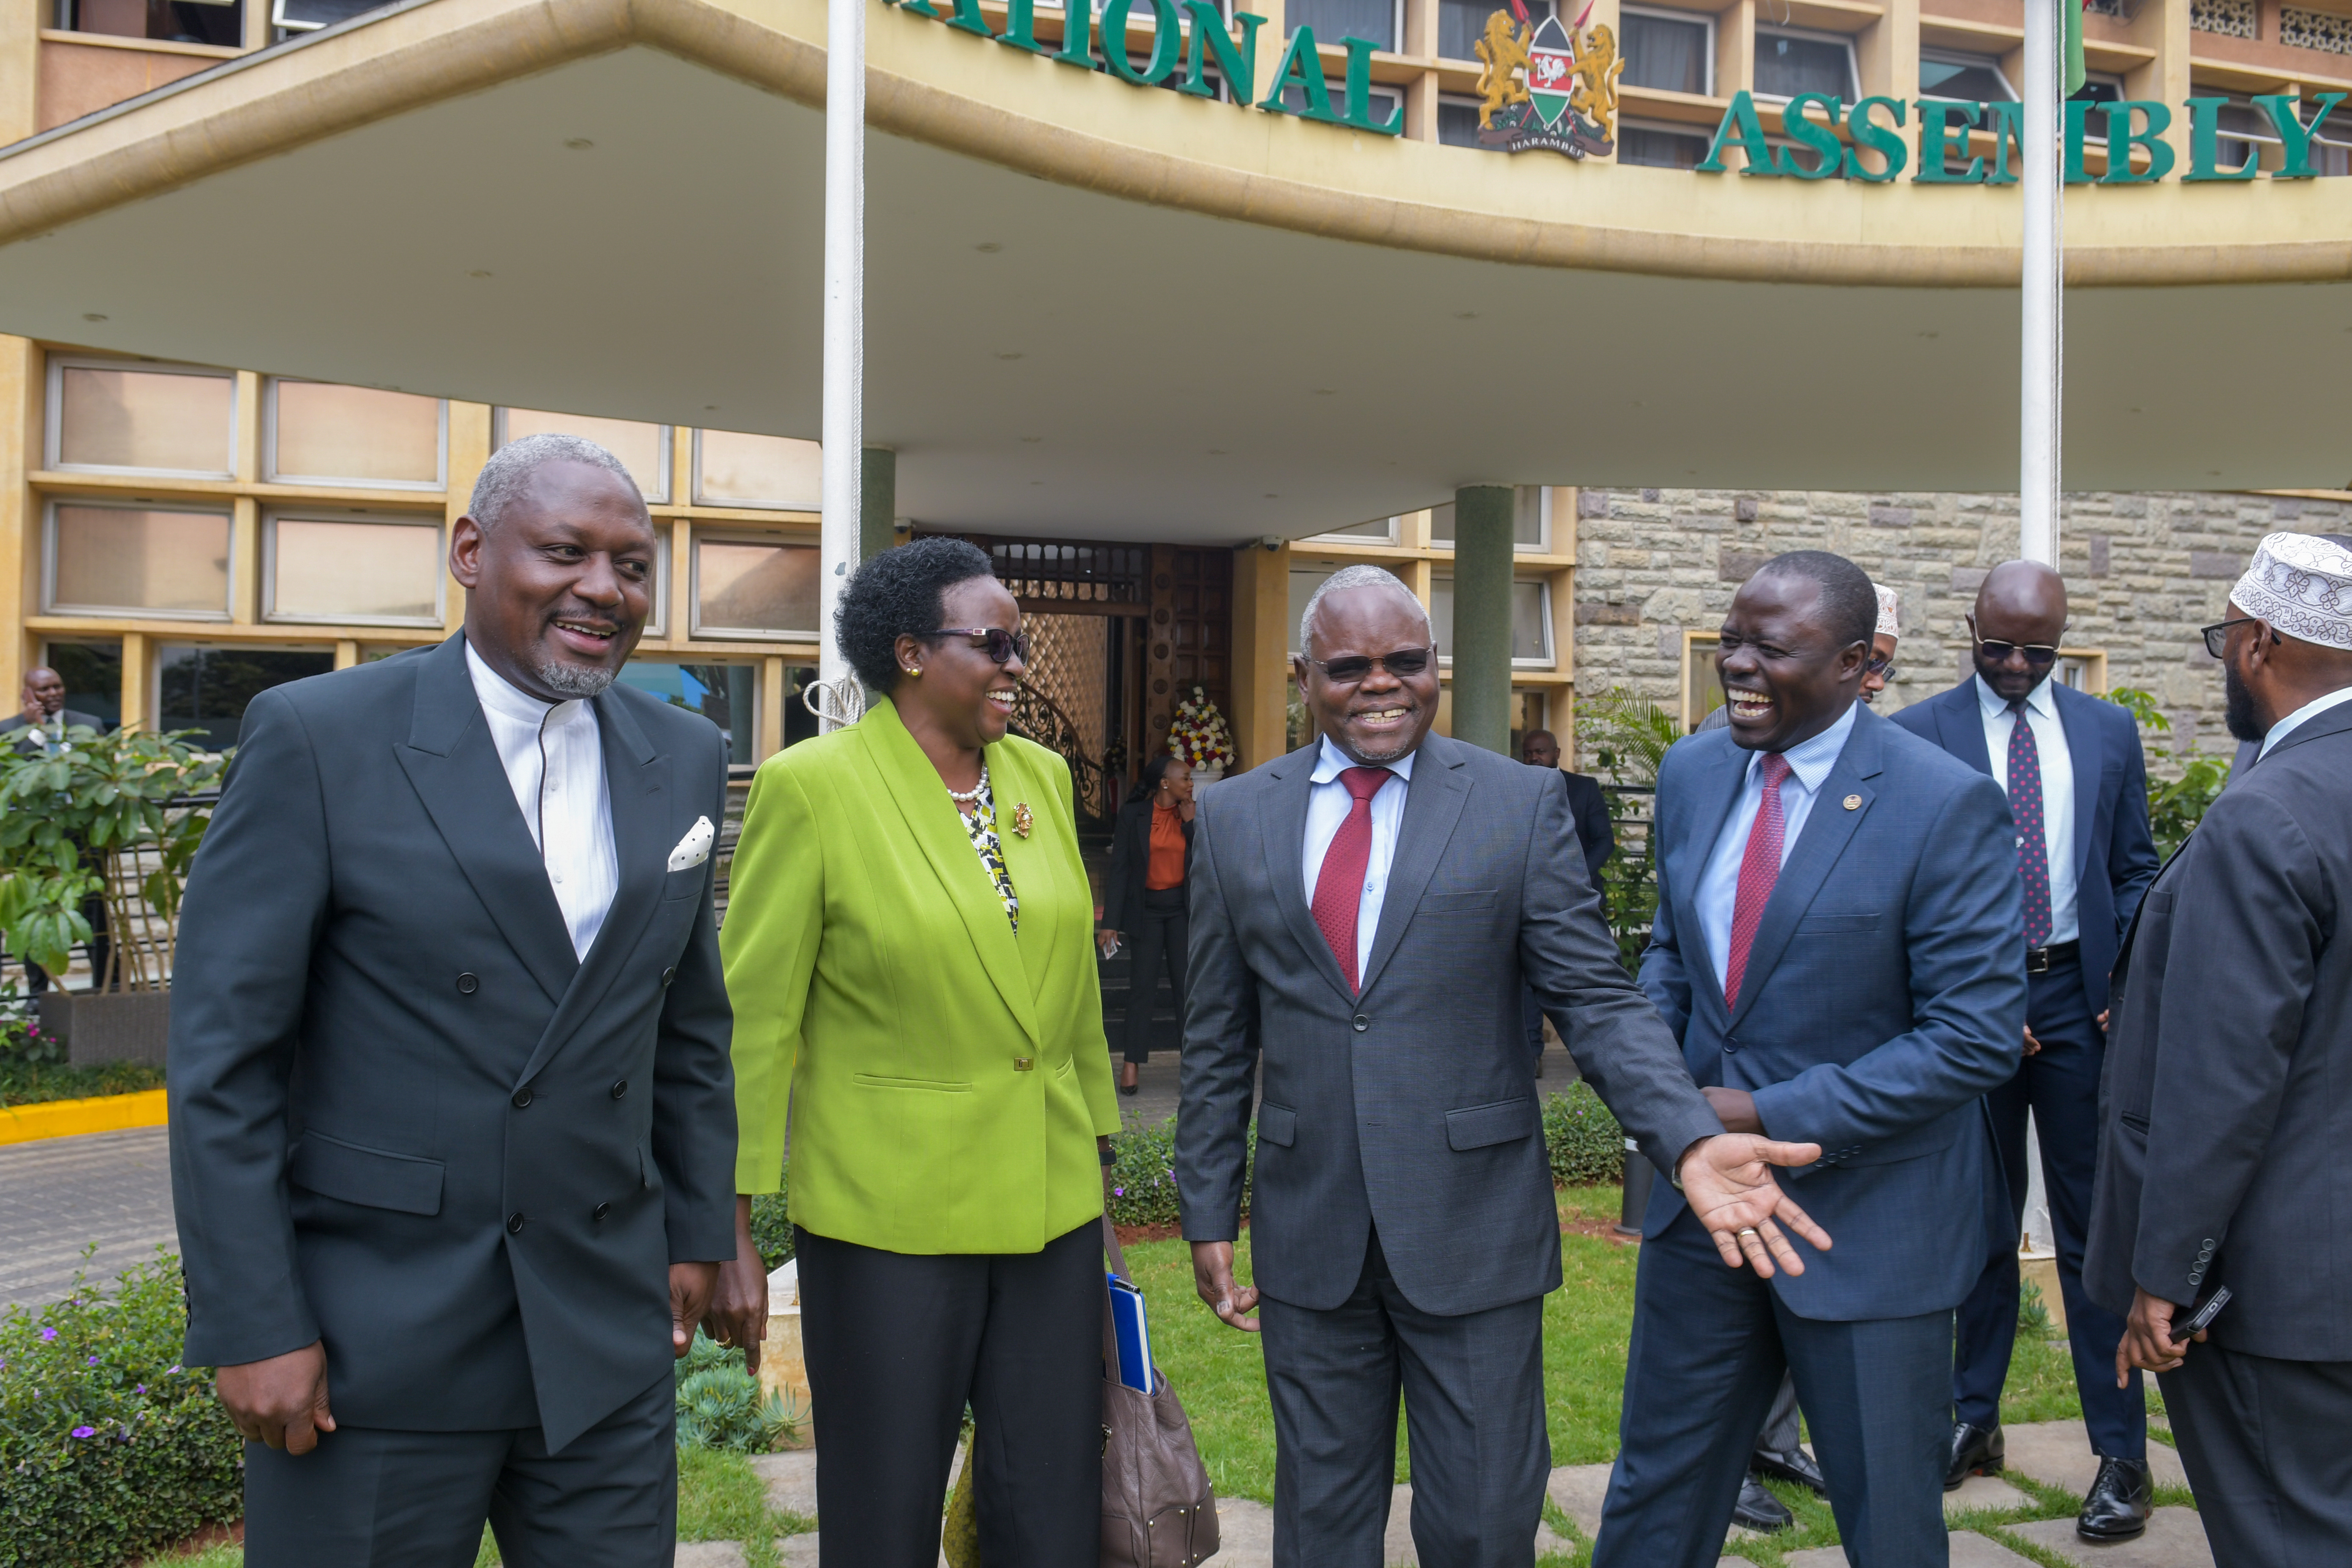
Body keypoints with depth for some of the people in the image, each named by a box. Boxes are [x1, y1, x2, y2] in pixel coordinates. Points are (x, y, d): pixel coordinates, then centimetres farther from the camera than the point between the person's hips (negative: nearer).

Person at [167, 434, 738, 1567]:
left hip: (608, 1333, 4)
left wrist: (697, 1234, 11)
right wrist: (252, 1329, -11)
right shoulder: (316, 738, -9)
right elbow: (223, 1053, -9)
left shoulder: (684, 761, 5)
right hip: (368, 1345, -4)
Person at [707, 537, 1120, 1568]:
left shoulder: (1042, 777, 6)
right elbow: (751, 1019, -7)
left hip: (1051, 1208, 5)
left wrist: (1100, 1169, 15)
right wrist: (729, 1231, -7)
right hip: (888, 1218, -5)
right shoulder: (812, 786, -9)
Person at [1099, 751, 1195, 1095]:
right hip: (1146, 908, -2)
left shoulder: (1191, 814, 3)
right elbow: (1119, 868, -6)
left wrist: (1190, 821, -11)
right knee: (1143, 986, -1)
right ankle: (1133, 1064, 4)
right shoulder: (1133, 815, -5)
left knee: (1186, 985, 3)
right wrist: (1111, 922, -10)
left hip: (1181, 906, 2)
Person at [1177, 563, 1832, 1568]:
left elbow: (1597, 1000, -5)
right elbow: (1218, 1042, 8)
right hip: (1308, 1239, 2)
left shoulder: (1522, 804, -2)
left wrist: (1691, 1141, -20)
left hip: (1472, 1231, -1)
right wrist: (1208, 1214, 7)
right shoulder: (1234, 817, 4)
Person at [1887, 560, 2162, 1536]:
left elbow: (2135, 875, 10)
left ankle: (2121, 1453, 13)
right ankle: (1973, 1421, 26)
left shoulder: (2109, 732, 7)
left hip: (2078, 998, 1)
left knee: (2094, 1226, 3)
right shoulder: (1916, 737, -1)